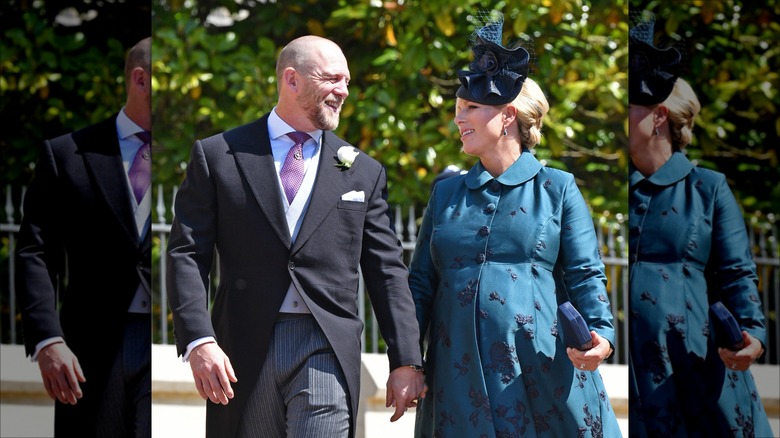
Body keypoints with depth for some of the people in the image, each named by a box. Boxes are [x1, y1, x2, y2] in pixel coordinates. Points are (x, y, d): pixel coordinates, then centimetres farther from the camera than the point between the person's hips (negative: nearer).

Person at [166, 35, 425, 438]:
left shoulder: (364, 172, 12)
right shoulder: (218, 156, 6)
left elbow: (386, 270, 11)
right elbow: (187, 254, 1)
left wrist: (406, 362, 4)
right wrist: (198, 341, -13)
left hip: (327, 350, 0)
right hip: (243, 351, 0)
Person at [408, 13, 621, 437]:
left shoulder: (557, 189, 7)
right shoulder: (446, 193, 15)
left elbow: (585, 275, 3)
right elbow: (421, 281, 14)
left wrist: (601, 333, -16)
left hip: (541, 376, -3)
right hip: (460, 381, 3)